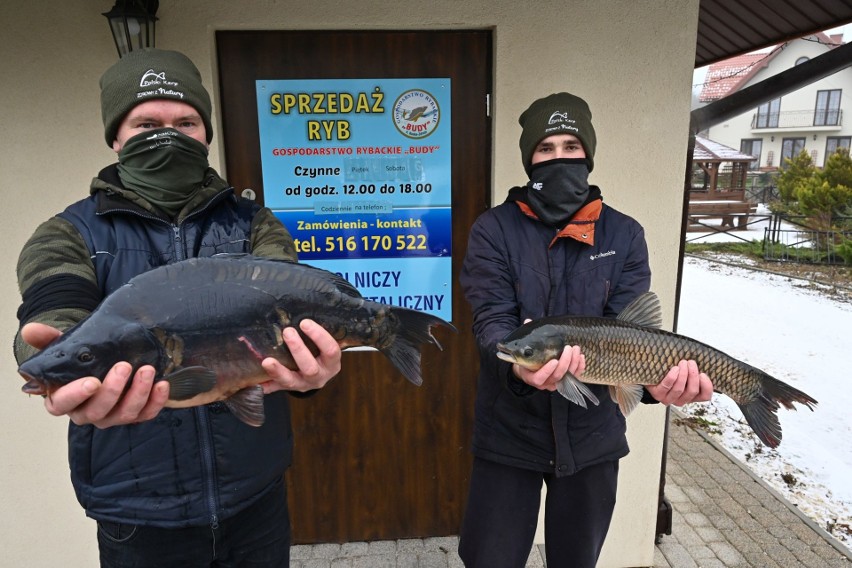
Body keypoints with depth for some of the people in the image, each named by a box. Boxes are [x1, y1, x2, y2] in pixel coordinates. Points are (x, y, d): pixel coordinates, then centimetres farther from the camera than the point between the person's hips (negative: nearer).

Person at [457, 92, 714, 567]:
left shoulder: (624, 235, -1)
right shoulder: (494, 230, -7)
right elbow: (492, 319, -17)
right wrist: (518, 364, -39)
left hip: (591, 435, 2)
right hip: (510, 434, -1)